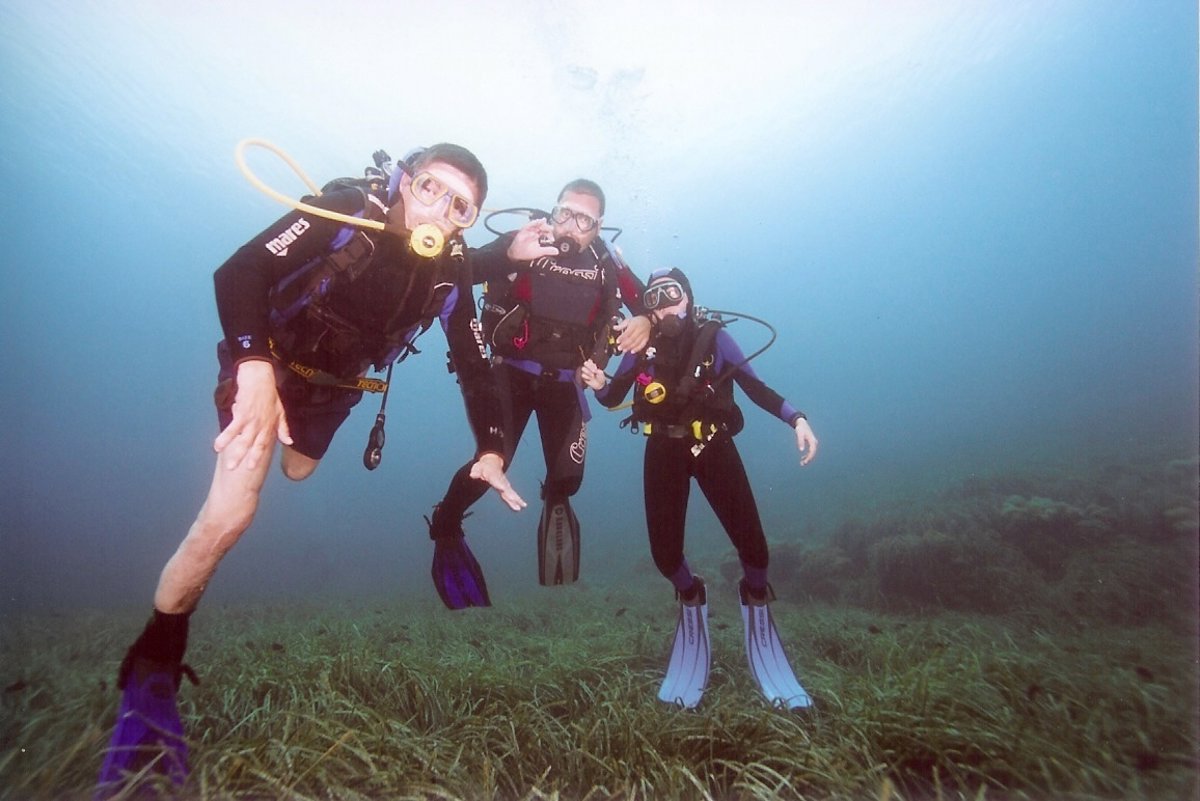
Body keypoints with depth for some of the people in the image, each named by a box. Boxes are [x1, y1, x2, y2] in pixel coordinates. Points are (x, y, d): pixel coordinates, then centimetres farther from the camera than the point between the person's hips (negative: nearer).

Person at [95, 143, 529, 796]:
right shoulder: (345, 212, -25)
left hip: (335, 384, 5)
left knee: (297, 473, 27)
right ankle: (150, 670, 4)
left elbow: (474, 365, -10)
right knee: (230, 514, -18)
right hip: (268, 361, -5)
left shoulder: (451, 275, -13)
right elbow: (237, 272, -32)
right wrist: (254, 366, -48)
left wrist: (491, 450, -19)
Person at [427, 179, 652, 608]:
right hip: (512, 372, -2)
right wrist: (509, 255, -41)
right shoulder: (524, 240, -10)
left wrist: (645, 322, -23)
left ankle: (555, 499, 46)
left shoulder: (607, 262, -2)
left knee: (569, 477, 4)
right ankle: (445, 529, 18)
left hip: (564, 382, 3)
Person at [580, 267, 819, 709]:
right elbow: (613, 399, 0)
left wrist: (796, 419, -14)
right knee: (665, 553, -4)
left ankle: (755, 600, 25)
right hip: (664, 452, 1)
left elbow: (755, 386, -2)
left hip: (714, 447, -1)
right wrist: (599, 384, -22)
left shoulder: (714, 337, -6)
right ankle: (691, 598, 33)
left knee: (751, 544, -12)